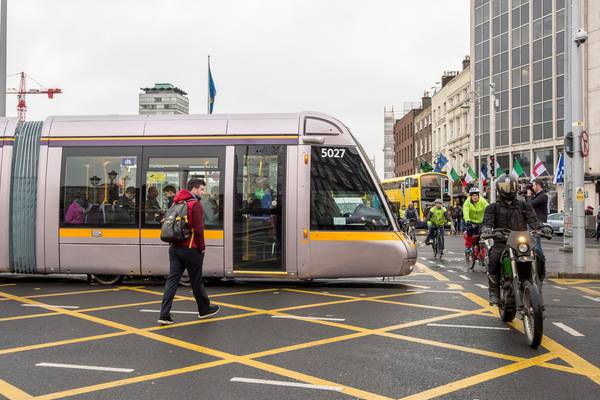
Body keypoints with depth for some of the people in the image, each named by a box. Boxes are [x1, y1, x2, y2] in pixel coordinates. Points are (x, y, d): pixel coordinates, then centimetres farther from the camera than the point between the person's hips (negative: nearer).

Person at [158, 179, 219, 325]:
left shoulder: (177, 202, 13)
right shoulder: (195, 204, -12)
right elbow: (198, 229, -18)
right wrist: (202, 247, -7)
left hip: (175, 248, 7)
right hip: (191, 249, -7)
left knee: (172, 280, 2)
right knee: (196, 281, 8)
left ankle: (165, 315, -4)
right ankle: (204, 309, 26)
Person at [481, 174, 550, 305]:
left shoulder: (524, 205, 18)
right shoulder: (493, 208, 12)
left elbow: (533, 220, 5)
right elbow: (487, 223, -2)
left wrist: (542, 227, -17)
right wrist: (486, 229, -26)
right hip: (501, 243, -2)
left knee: (539, 258, -24)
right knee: (494, 259, -33)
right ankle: (494, 292, -18)